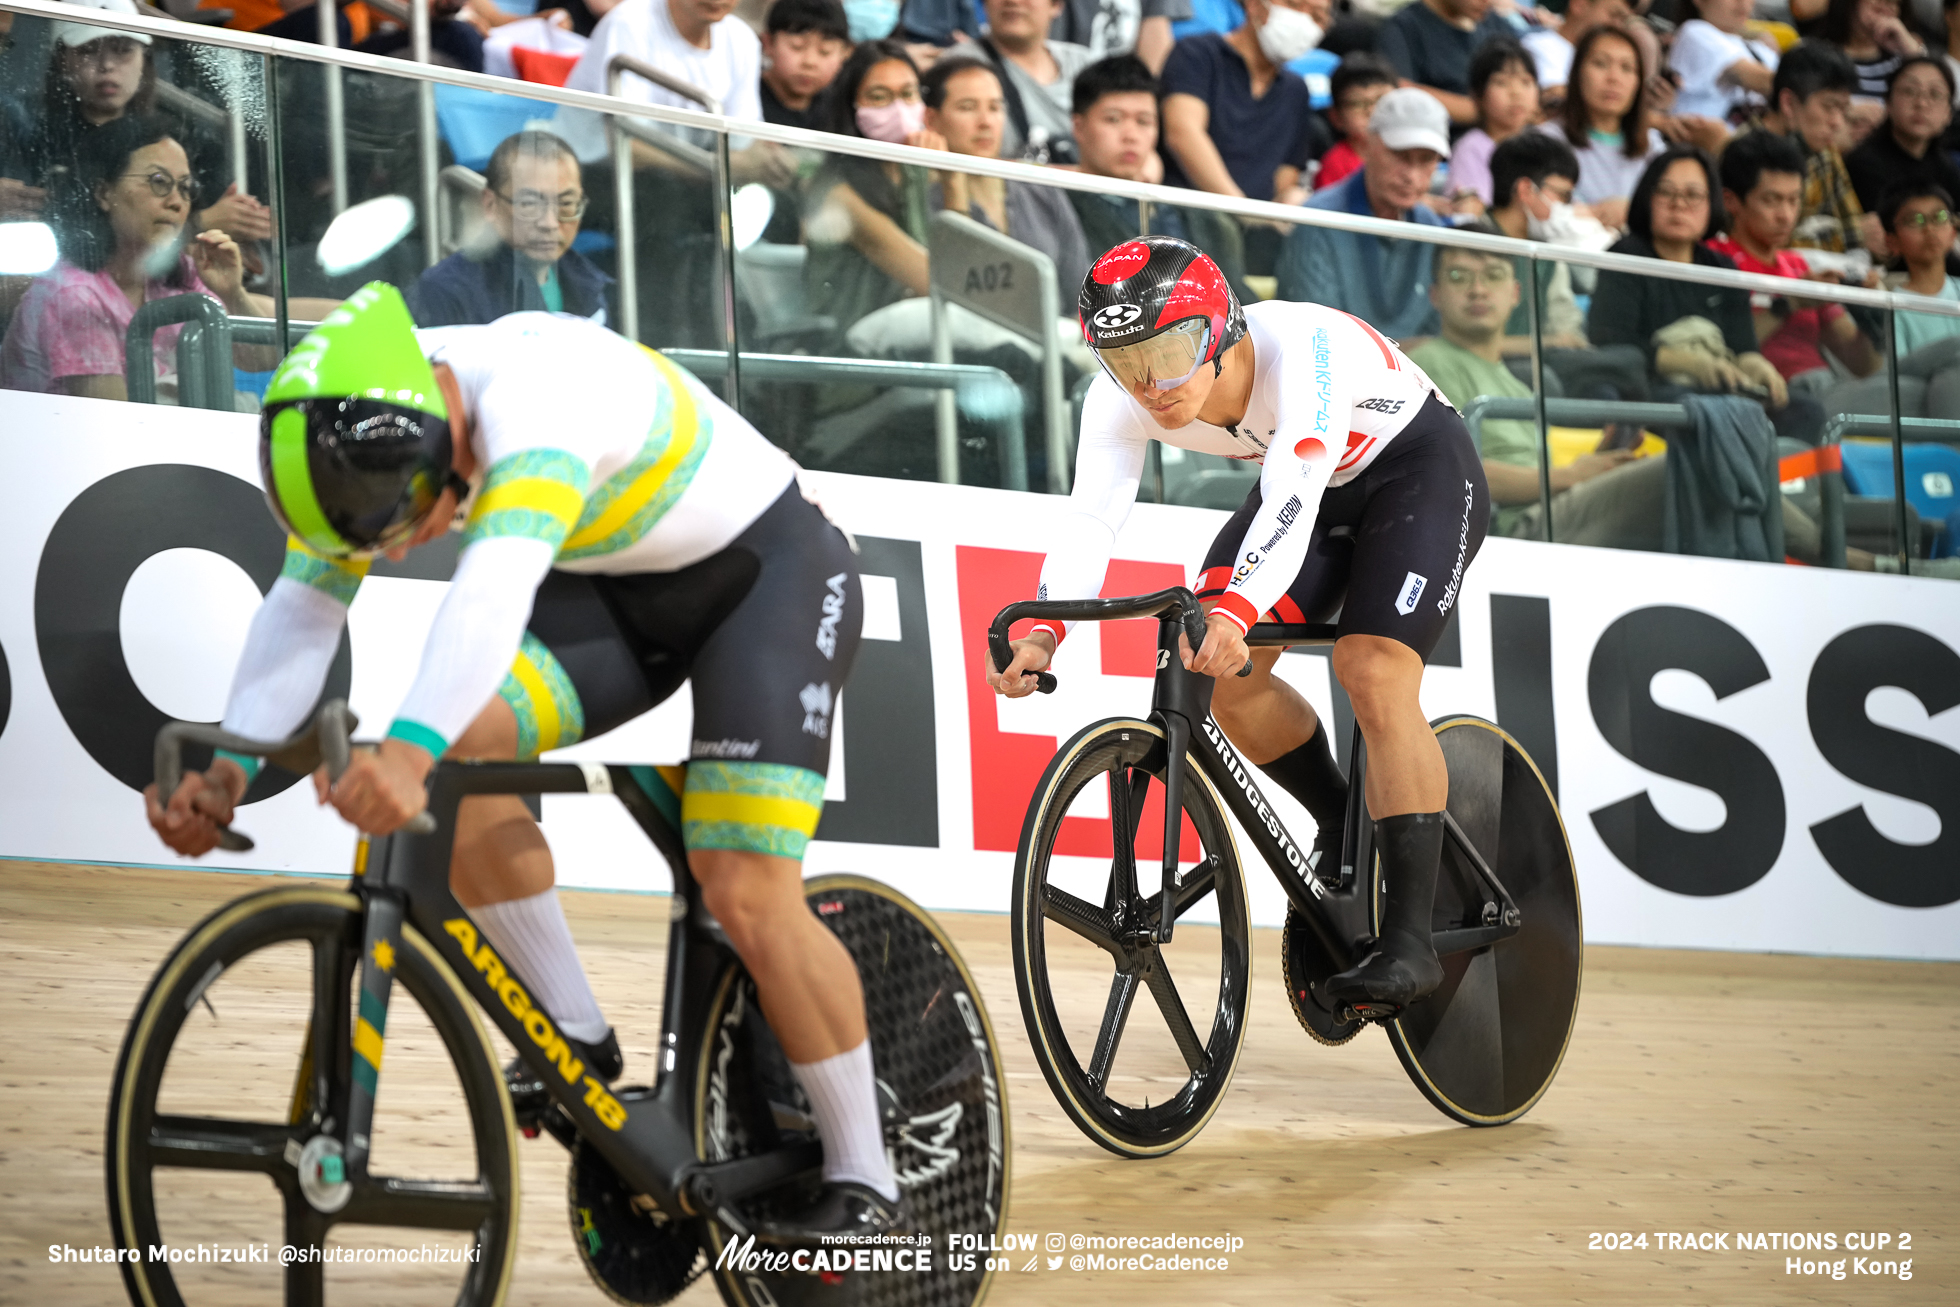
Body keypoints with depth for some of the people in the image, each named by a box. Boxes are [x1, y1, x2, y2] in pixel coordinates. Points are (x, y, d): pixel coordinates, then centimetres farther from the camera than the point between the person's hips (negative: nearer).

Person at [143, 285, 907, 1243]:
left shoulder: (536, 397, -38)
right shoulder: (362, 430, -14)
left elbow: (494, 589, -54)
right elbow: (303, 609, -13)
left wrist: (409, 750, -68)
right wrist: (230, 767, -29)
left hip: (768, 570, -7)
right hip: (619, 591, 7)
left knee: (748, 896, -17)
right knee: (459, 748, -19)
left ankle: (863, 1184, -1)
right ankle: (578, 1038, -4)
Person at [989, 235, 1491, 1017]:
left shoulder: (1302, 349, -39)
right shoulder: (1121, 401, -22)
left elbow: (1293, 499, -50)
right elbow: (1090, 517, -30)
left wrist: (1234, 612, -66)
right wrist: (1043, 634, -47)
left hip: (1418, 467, -6)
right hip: (1320, 486, 6)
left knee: (1373, 673, -23)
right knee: (1224, 673, -9)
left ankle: (1409, 941, -21)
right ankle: (1342, 829, 17)